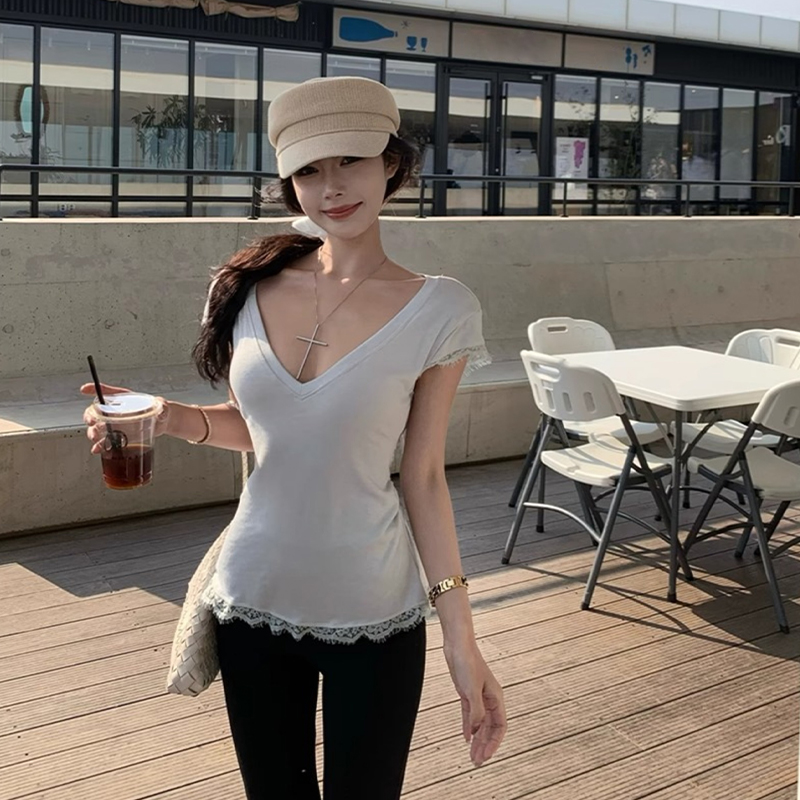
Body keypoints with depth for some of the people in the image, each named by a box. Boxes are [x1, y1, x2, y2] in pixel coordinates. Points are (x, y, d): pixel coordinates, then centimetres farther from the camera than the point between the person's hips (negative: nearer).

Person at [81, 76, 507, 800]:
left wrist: (461, 639, -9)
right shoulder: (251, 286, -3)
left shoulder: (438, 310, -10)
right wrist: (170, 417, -9)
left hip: (374, 614, -2)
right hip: (255, 600, 3)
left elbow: (423, 475, -6)